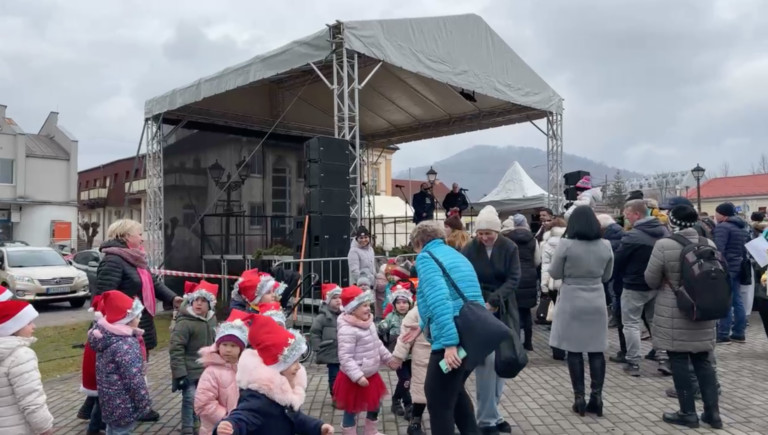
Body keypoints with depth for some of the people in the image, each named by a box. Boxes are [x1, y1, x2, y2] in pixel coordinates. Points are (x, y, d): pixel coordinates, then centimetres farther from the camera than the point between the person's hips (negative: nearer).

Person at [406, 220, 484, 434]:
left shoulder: (426, 257, -4)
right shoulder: (458, 256, 22)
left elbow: (439, 300, -20)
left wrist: (449, 342, -25)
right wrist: (424, 327, 36)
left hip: (455, 341, -9)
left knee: (438, 401, 4)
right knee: (454, 389, 28)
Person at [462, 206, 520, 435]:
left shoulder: (509, 248, -2)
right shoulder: (469, 250, -7)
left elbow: (514, 279, -8)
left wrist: (494, 300, -21)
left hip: (503, 310, 3)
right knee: (487, 361, -9)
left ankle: (491, 413, 21)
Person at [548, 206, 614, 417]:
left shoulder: (566, 244, -13)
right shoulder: (606, 245, 0)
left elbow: (554, 273, -4)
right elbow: (606, 276, 12)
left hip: (572, 301, -3)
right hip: (596, 301, 3)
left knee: (574, 350, 5)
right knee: (596, 350, 8)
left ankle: (579, 398, 7)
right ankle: (596, 397, 10)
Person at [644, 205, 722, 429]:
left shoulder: (664, 245, -15)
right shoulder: (709, 244, 2)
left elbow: (651, 280, -8)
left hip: (674, 314, -5)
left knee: (679, 361, 4)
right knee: (703, 361, 14)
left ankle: (688, 413, 11)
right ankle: (712, 412, 19)